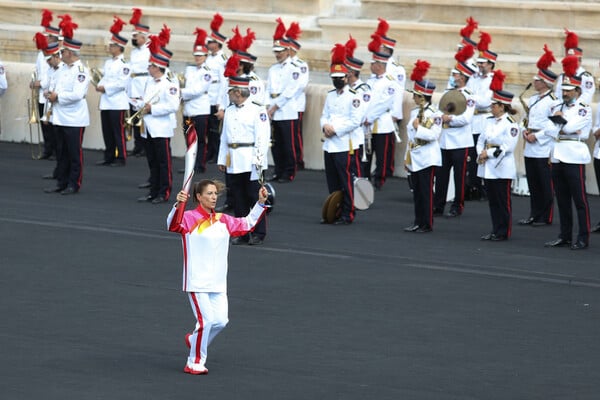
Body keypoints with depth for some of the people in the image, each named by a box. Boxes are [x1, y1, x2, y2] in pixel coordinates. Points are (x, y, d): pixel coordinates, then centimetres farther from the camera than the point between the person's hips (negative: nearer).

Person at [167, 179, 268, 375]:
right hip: (197, 282, -6)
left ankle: (194, 340, 29)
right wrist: (178, 205, -44)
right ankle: (195, 363, 3)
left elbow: (247, 224, 25)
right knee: (206, 320, -11)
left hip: (218, 283, 6)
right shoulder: (190, 218, -8)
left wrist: (261, 203, 17)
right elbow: (173, 225, -27)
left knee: (221, 320, 1)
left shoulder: (224, 221, 11)